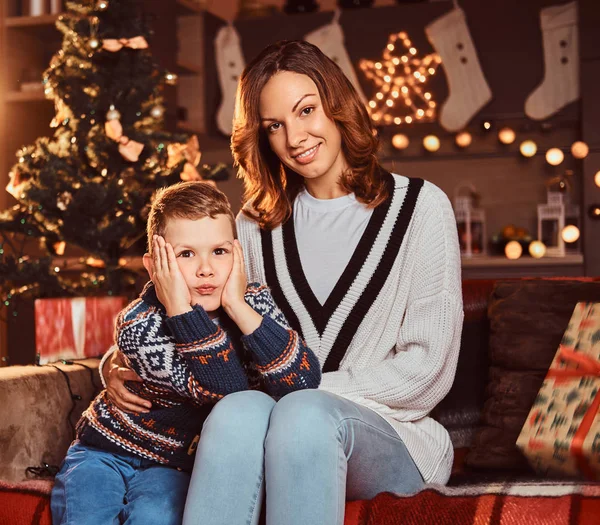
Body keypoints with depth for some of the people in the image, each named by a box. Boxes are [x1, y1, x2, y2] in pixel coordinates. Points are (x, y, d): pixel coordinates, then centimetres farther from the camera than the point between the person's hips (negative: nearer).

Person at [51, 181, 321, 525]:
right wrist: (182, 311, -38)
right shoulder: (139, 326, -22)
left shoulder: (253, 302, -11)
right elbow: (230, 395, -31)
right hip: (109, 449, -1)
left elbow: (304, 382, -27)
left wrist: (239, 308, -31)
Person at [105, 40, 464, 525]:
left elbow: (425, 369, -4)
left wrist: (298, 390, -9)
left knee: (304, 413, -36)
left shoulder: (420, 207, 2)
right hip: (286, 425, 2)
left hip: (392, 436, -2)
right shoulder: (258, 226, 13)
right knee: (239, 410, -34)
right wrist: (120, 363, -6)